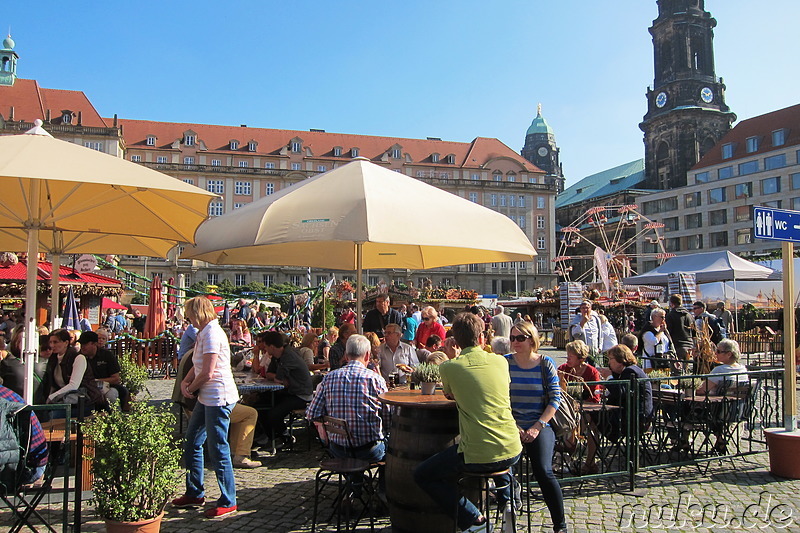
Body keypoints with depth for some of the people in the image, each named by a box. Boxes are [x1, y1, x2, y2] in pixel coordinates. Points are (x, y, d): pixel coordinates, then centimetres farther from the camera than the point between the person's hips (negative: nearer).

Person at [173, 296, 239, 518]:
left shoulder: (212, 333, -17)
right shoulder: (203, 333, 15)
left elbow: (207, 373, -21)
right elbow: (198, 366, 21)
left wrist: (191, 388, -5)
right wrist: (185, 382, 3)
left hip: (219, 398, -11)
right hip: (206, 397, 11)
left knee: (218, 450, -3)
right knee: (191, 443, 18)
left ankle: (228, 502, 8)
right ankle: (194, 494, 31)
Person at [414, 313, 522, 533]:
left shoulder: (449, 367, -6)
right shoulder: (500, 361, 5)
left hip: (477, 457, -5)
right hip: (512, 452, 5)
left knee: (421, 475, 14)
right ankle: (507, 499, 26)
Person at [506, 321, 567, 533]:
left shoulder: (545, 363, 3)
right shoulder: (505, 363, 3)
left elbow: (555, 398, 0)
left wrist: (537, 427, -10)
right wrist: (513, 426, -10)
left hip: (540, 426, -1)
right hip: (511, 426, 1)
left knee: (543, 472, -22)